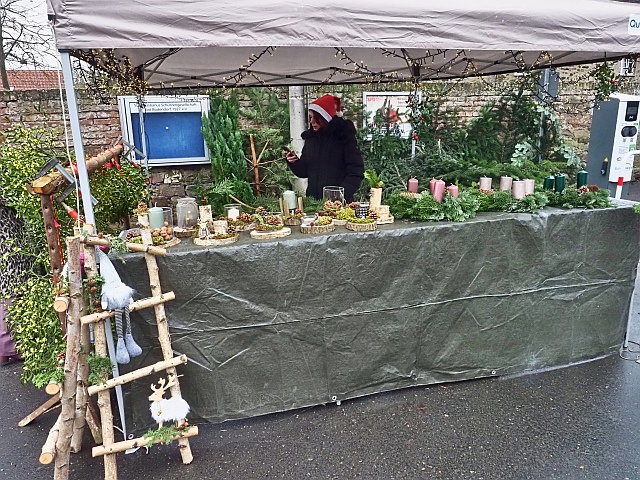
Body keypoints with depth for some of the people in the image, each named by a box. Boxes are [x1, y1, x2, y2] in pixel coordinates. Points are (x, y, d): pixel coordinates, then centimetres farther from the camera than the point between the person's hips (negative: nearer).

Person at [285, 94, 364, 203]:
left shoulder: (344, 136, -6)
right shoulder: (310, 137, 8)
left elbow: (356, 173, -10)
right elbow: (304, 172, 14)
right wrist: (294, 162, -5)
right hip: (313, 199, 4)